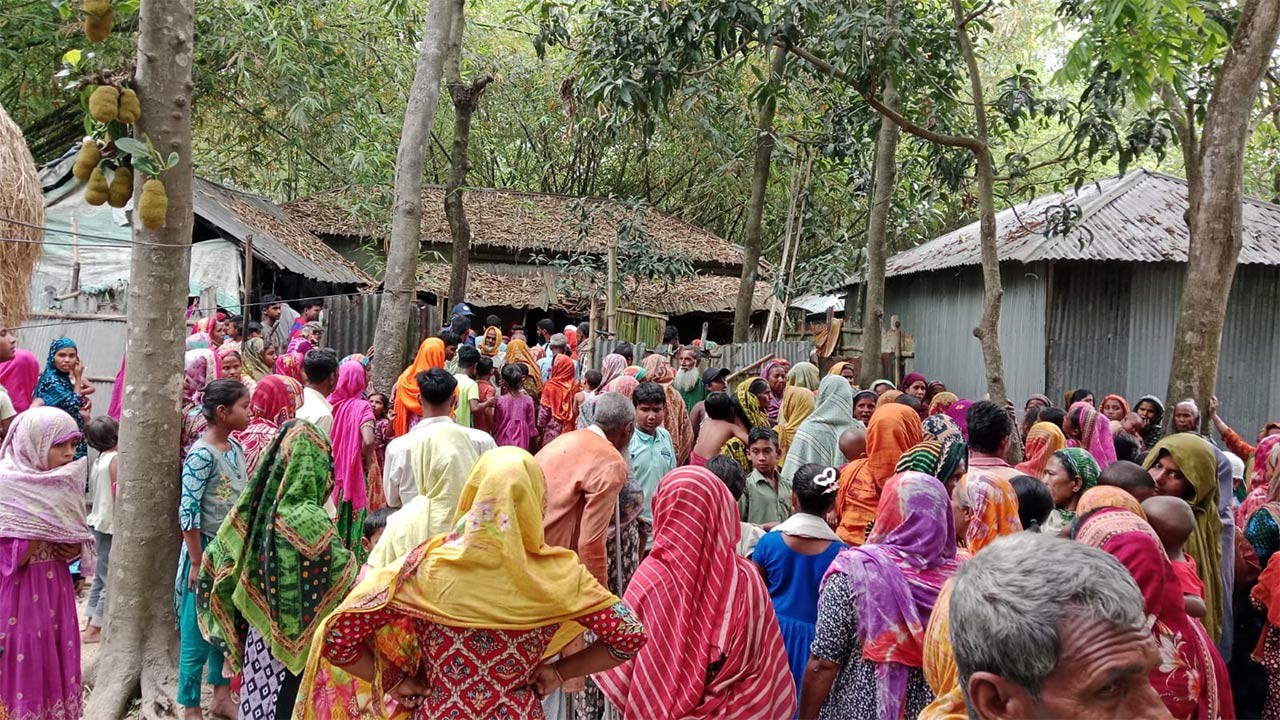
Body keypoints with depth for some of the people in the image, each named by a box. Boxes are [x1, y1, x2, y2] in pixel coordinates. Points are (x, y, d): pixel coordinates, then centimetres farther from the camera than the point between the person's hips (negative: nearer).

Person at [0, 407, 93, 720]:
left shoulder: (65, 484, 5)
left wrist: (73, 549, -4)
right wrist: (45, 527, -20)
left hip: (56, 591, 6)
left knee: (58, 669, 11)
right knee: (26, 674, 2)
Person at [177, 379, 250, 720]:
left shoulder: (236, 447, 4)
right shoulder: (202, 454, -18)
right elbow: (187, 512, -19)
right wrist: (197, 563, -18)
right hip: (208, 550, -7)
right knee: (198, 630, 4)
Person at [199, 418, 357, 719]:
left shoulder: (254, 508, -1)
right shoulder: (309, 519, -22)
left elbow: (214, 560, 8)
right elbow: (345, 581, -18)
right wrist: (350, 552, 2)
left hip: (259, 634, 6)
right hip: (301, 642, -6)